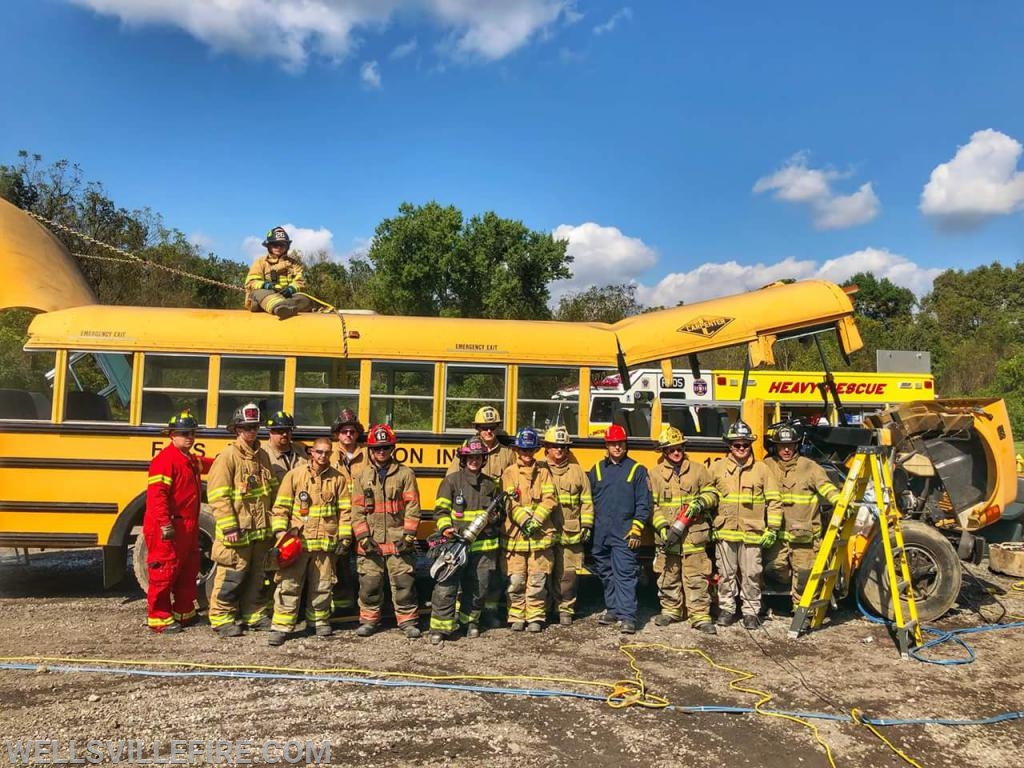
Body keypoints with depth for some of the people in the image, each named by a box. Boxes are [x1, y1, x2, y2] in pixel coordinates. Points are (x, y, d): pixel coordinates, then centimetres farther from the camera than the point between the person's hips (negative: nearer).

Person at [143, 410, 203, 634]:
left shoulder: (191, 459, 14)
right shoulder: (165, 459, -16)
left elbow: (203, 465, 37)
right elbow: (156, 493, -23)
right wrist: (165, 523, -28)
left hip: (188, 527, 10)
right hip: (168, 528, -10)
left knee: (189, 570, 17)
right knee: (164, 572, -1)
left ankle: (185, 613, 28)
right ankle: (158, 618, 9)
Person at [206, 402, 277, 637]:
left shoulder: (262, 455, 10)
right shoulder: (228, 455, -11)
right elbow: (218, 495, -15)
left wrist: (273, 522, 14)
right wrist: (229, 527, -19)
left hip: (260, 530, 7)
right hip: (237, 531, -7)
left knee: (258, 575, 15)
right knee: (232, 575, 0)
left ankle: (254, 615, 27)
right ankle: (221, 619, 14)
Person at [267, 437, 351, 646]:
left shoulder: (338, 478, 4)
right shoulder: (294, 475, -1)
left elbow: (345, 510, 7)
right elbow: (281, 507, -1)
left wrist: (345, 537, 2)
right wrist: (280, 532, -10)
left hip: (325, 542, 2)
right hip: (297, 541, -2)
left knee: (322, 585, 12)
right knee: (289, 584, -3)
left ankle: (320, 621, 29)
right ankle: (281, 626, 4)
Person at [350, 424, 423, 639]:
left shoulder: (405, 473, 4)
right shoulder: (361, 476, 9)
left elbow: (412, 507, 1)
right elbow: (357, 510, 6)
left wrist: (408, 535, -7)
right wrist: (363, 536, -4)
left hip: (398, 541, -1)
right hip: (370, 542, 2)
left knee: (404, 583, 1)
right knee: (369, 583, 7)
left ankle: (408, 621, 13)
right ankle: (369, 619, 23)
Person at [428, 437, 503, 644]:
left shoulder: (490, 484, 13)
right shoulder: (451, 481, 1)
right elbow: (440, 510, -2)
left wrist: (494, 516, 3)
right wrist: (445, 527, -18)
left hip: (484, 545, 4)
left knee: (478, 587, 11)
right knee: (446, 586, -8)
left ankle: (470, 621, 30)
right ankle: (440, 628, 0)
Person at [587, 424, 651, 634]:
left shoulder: (636, 469, 0)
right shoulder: (597, 469, 9)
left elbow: (644, 504, -2)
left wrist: (636, 530, -9)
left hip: (624, 535, -4)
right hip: (600, 534, 4)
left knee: (624, 575, -8)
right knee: (606, 574, 14)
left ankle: (627, 617, -6)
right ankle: (612, 609, 28)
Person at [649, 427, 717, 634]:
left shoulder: (698, 469, 5)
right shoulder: (656, 474, 4)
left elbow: (711, 494, 11)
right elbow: (652, 505, 1)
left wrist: (700, 503, -10)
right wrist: (662, 527, -11)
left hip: (694, 535, -1)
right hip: (667, 537, 1)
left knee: (696, 579, 0)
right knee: (668, 578, 12)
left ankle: (701, 616, 6)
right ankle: (671, 610, 27)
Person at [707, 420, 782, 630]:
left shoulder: (762, 469, 4)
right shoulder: (718, 467, 5)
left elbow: (773, 500, 6)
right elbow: (710, 493, 16)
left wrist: (772, 529, 2)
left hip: (752, 533, -1)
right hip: (724, 532, 1)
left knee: (751, 575, 4)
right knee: (726, 574, 9)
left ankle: (751, 612, 17)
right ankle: (726, 609, 22)